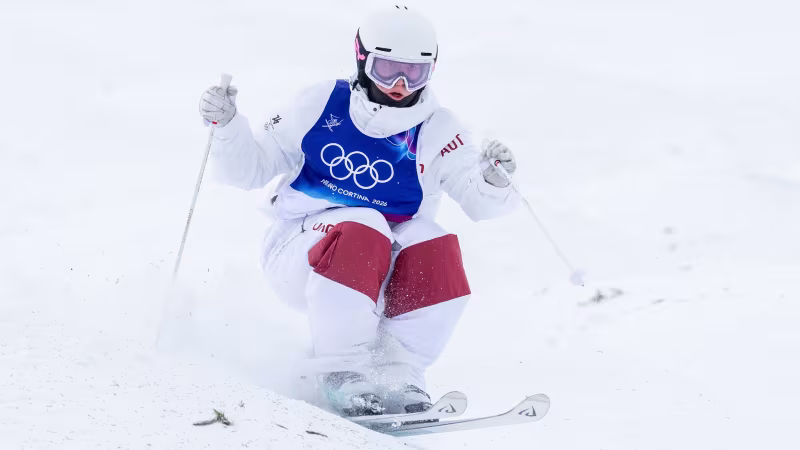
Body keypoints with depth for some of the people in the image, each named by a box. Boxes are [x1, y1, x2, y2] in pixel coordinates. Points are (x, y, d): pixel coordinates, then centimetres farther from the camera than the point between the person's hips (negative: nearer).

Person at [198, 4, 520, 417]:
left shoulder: (437, 132, -2)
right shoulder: (322, 106, -4)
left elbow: (480, 202, -11)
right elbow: (249, 170, 1)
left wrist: (494, 180, -33)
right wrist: (226, 125, -17)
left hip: (383, 273, 2)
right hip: (300, 254, -2)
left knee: (435, 249, -28)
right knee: (360, 231, -33)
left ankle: (398, 374, -19)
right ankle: (343, 374, -28)